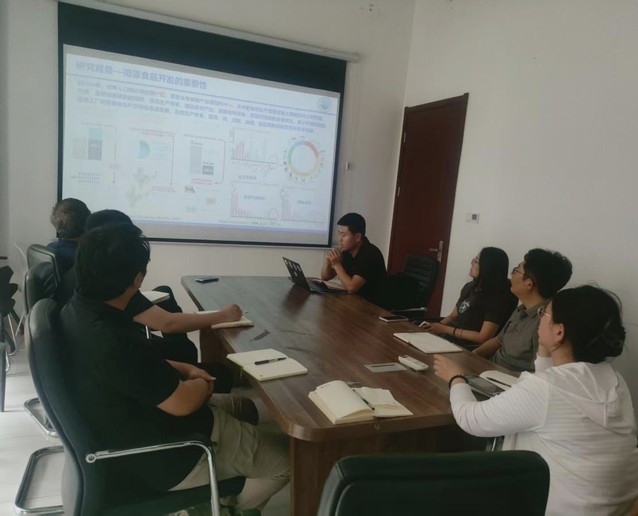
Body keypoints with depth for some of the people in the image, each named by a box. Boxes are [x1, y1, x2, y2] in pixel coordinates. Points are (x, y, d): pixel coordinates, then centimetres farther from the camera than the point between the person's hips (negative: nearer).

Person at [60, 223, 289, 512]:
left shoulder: (78, 308, -6)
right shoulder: (112, 341, -37)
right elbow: (182, 401, -27)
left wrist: (185, 370, 1)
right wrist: (203, 385, -5)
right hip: (163, 459, -9)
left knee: (243, 407, 24)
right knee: (286, 458, 2)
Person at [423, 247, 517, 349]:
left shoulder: (496, 298, -15)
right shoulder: (469, 287, 9)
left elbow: (483, 338, -18)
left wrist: (445, 329, -16)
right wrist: (437, 326, -4)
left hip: (468, 348, -7)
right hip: (450, 337, 7)